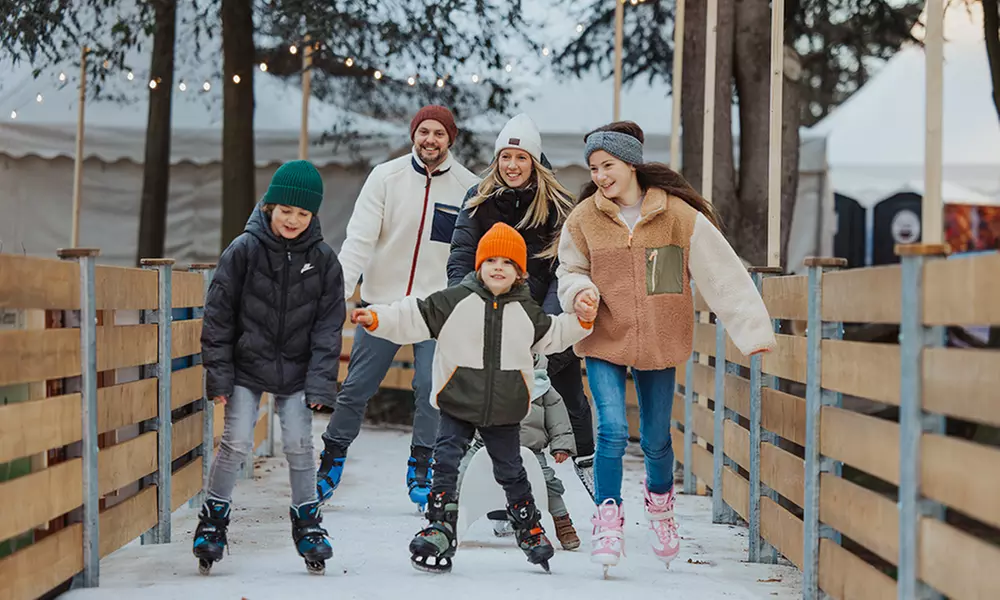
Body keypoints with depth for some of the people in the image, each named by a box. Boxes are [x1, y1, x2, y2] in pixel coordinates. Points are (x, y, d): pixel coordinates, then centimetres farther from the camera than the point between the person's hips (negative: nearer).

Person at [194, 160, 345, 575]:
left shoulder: (323, 259, -4)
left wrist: (320, 382, -7)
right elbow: (218, 315, -6)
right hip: (246, 367, -1)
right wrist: (218, 374, -9)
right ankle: (214, 517, 13)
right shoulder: (244, 250, -10)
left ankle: (307, 520, 18)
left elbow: (328, 326, 0)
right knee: (236, 443, -6)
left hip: (296, 372, 2)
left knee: (299, 445, 0)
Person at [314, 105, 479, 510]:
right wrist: (340, 287, -20)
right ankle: (331, 461, 21)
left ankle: (421, 470, 6)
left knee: (431, 387, -9)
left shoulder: (467, 187, -2)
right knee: (357, 387, 4)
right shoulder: (386, 177, -4)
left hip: (437, 305, 0)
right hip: (382, 299, 0)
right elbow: (360, 237, -9)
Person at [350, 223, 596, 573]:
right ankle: (440, 529, 0)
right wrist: (376, 318, -18)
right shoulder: (454, 300, -5)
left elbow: (550, 336, 19)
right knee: (445, 465, -6)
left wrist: (579, 322, 7)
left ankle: (528, 527, 28)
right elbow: (414, 318, -7)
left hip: (504, 410, 2)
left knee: (511, 471, 12)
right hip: (458, 404, -2)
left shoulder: (526, 311, 5)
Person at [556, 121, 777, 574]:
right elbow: (570, 272, 9)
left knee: (656, 440, 11)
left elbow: (723, 273, -8)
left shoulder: (678, 214, -9)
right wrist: (582, 289, -16)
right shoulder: (583, 219, -4)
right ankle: (608, 518, 0)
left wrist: (754, 330, -13)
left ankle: (659, 496, 43)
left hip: (659, 345, 0)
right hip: (603, 343, 0)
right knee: (613, 430, -17)